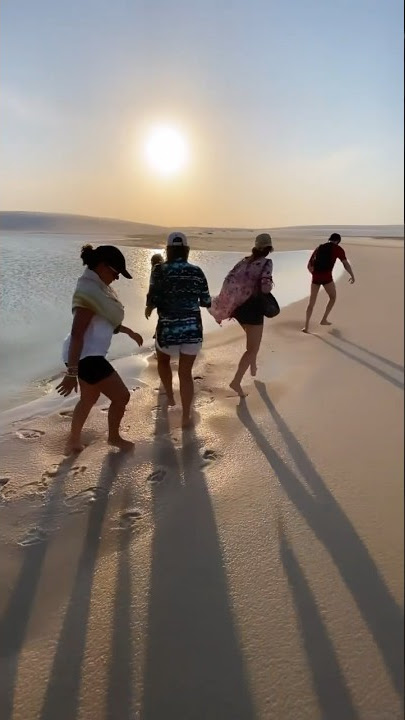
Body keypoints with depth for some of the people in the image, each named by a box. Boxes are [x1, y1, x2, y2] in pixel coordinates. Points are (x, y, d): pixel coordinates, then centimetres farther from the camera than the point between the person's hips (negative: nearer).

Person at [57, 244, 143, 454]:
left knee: (89, 399, 24)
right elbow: (77, 334, -26)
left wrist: (128, 331, 27)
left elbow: (103, 321, 23)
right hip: (86, 356, -11)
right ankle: (114, 437, 26)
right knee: (121, 396, 2)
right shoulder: (89, 292, -22)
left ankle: (73, 442, 38)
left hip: (90, 354, 11)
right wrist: (72, 372, -27)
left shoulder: (96, 287, 9)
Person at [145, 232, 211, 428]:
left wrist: (148, 308, 11)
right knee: (186, 372, 12)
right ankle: (186, 417, 13)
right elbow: (206, 302, 7)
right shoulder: (197, 271, 2)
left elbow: (153, 300, -12)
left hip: (168, 331, -2)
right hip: (193, 330, 2)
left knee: (163, 359, 30)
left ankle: (170, 397, 39)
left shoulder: (160, 270, -7)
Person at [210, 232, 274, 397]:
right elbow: (265, 287, -22)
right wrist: (271, 284, 1)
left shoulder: (245, 261, 8)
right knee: (253, 348, 1)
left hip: (238, 307, 7)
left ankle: (253, 367, 46)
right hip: (253, 308, -7)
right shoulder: (267, 262, -10)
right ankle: (236, 381, -8)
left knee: (253, 340, 32)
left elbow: (228, 281, 2)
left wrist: (224, 306, 5)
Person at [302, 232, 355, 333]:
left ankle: (306, 326, 5)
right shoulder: (338, 249, 7)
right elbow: (346, 264, 0)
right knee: (333, 297, 22)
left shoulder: (319, 248, 23)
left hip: (315, 277, 4)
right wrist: (352, 275, 15)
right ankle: (324, 319, 22)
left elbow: (309, 266, 25)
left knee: (312, 302, 12)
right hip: (326, 277, -4)